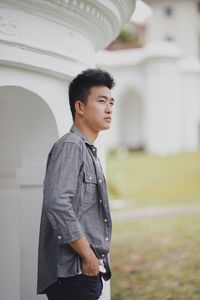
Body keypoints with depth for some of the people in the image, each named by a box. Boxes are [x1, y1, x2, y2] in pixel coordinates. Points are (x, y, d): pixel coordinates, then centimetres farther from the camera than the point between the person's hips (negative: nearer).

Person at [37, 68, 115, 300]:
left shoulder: (89, 151, 19)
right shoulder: (70, 146, -11)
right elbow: (57, 204, -24)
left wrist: (95, 260, 16)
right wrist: (88, 256, -18)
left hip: (88, 272, 9)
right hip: (73, 273, -9)